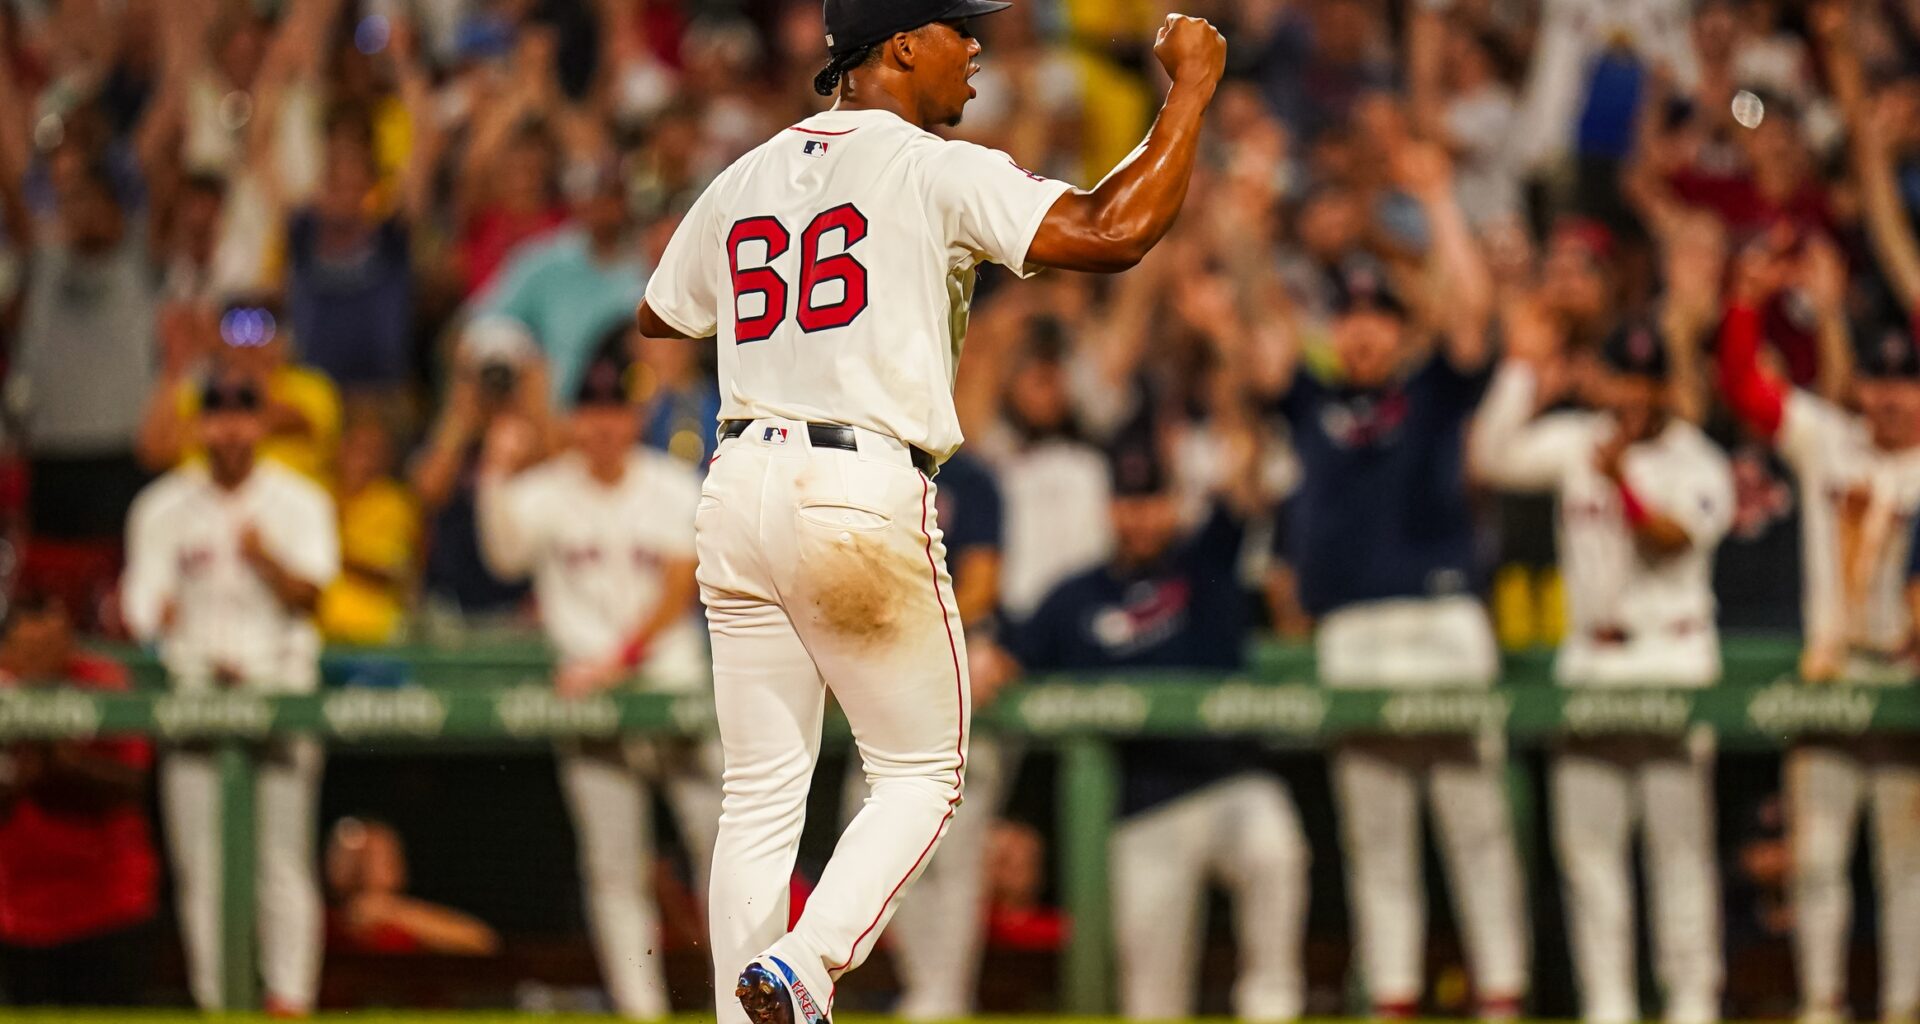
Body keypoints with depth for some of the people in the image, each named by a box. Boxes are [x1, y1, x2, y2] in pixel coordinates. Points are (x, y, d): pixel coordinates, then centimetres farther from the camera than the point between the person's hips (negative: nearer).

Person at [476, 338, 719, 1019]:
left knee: (720, 846, -5)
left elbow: (679, 592, -5)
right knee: (612, 868, -3)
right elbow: (506, 553, -18)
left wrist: (621, 658, -16)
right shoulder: (548, 492, 2)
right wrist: (496, 477, -33)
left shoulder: (676, 489, 4)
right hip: (588, 693, 0)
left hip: (676, 682, 0)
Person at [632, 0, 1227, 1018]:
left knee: (762, 790, 10)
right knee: (919, 774, 7)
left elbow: (657, 315, 28)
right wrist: (1190, 91, -7)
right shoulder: (935, 171, -7)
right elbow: (1113, 232, -17)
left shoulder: (746, 177, 13)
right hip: (863, 496, -6)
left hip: (740, 484, 6)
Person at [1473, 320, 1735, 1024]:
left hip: (1673, 658, -4)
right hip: (1589, 662, 4)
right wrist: (1523, 372, -7)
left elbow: (1673, 537, -18)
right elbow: (1492, 458, -3)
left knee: (1679, 840, -5)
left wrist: (1622, 480, -33)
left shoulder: (1698, 463, -3)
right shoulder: (1576, 443, 8)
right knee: (1587, 841, 3)